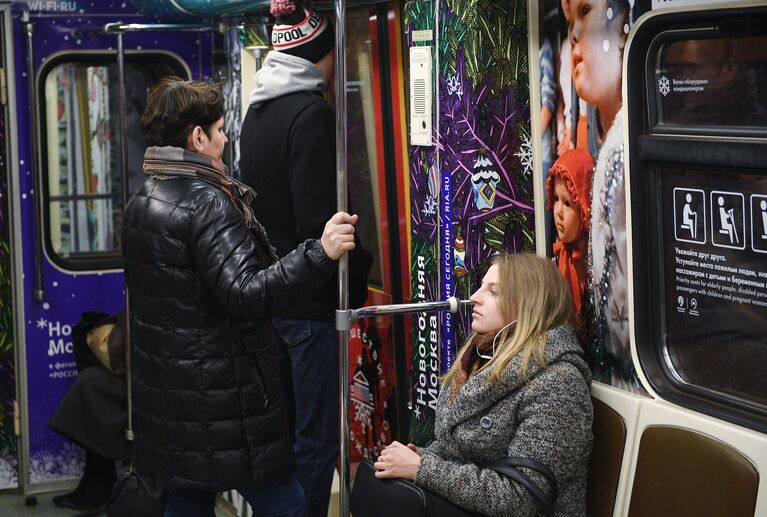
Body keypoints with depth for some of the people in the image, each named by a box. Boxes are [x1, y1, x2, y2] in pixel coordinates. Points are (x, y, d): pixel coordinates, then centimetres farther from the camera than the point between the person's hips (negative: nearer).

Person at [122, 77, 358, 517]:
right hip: (221, 396, -9)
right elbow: (246, 294, -27)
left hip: (166, 394, 9)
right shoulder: (206, 203, -17)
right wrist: (319, 254, -32)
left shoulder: (141, 203, 10)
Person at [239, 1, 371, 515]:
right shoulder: (311, 114, -15)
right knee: (314, 440, -1)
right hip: (311, 304, -9)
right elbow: (320, 223, -21)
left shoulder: (257, 113, 12)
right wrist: (361, 271, -8)